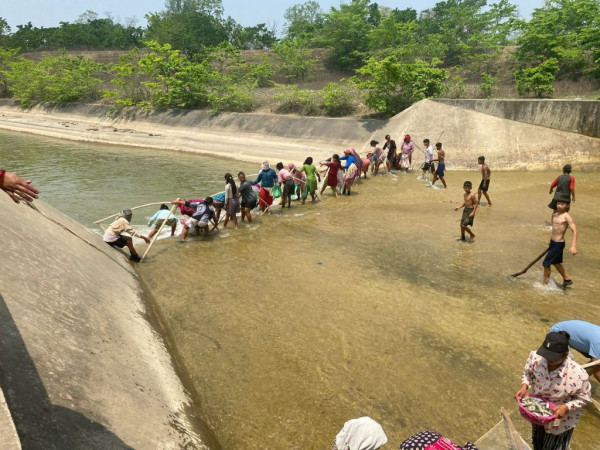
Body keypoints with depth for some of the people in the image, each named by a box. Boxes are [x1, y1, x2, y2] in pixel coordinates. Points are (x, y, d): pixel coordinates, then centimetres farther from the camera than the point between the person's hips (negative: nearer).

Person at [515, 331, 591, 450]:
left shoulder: (578, 374, -35)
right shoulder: (536, 358, -27)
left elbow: (584, 399, -17)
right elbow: (527, 373, -5)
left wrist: (566, 407, -31)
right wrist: (524, 386, -22)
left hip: (561, 419, -3)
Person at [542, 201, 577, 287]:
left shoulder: (566, 216, -19)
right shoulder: (556, 213, 4)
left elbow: (574, 230, -26)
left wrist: (573, 246, -34)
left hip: (558, 244, -9)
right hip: (553, 242, 9)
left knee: (546, 263, -1)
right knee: (556, 263, 25)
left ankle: (544, 283, 15)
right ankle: (567, 279, 44)